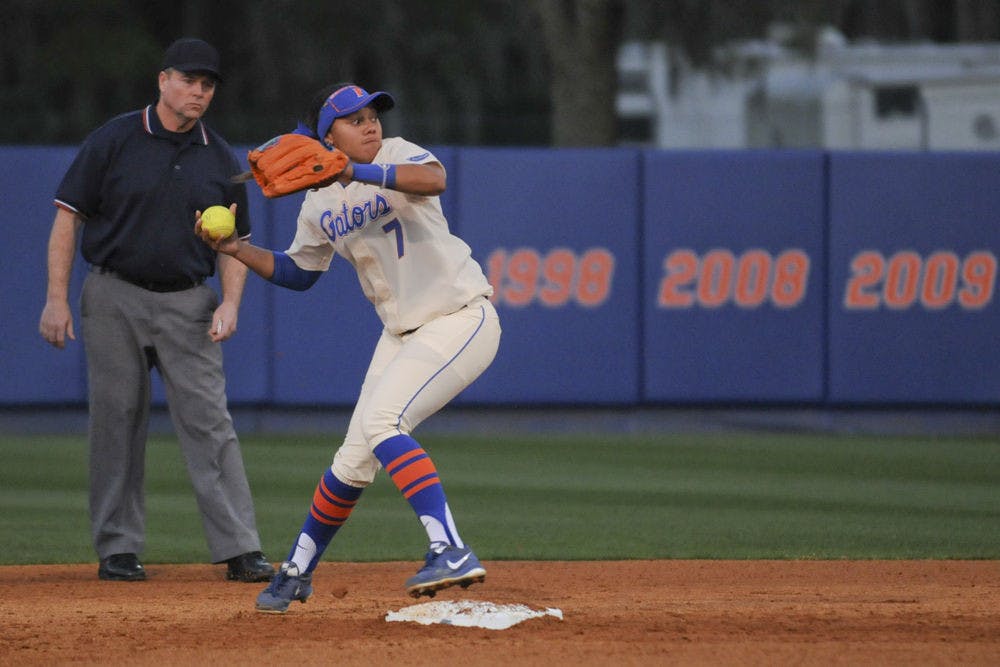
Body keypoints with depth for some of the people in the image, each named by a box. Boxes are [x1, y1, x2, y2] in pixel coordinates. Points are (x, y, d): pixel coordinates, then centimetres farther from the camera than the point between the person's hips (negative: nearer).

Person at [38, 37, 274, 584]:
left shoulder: (220, 159, 7)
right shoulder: (114, 140, -1)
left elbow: (234, 242, 12)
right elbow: (68, 216, -1)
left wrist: (230, 303, -5)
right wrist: (57, 298, -8)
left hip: (187, 305, 1)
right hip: (113, 301, -1)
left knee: (209, 422, -7)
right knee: (115, 421, 2)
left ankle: (240, 549, -9)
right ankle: (117, 549, 10)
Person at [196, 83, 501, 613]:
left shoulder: (396, 156, -13)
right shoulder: (320, 204, 5)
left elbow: (432, 179, -37)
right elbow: (298, 273, 18)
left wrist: (355, 171, -46)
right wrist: (236, 249, 4)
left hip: (461, 319, -6)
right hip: (402, 331, 6)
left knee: (380, 422, -26)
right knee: (355, 460, 7)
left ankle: (451, 552, -32)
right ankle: (297, 572, 28)